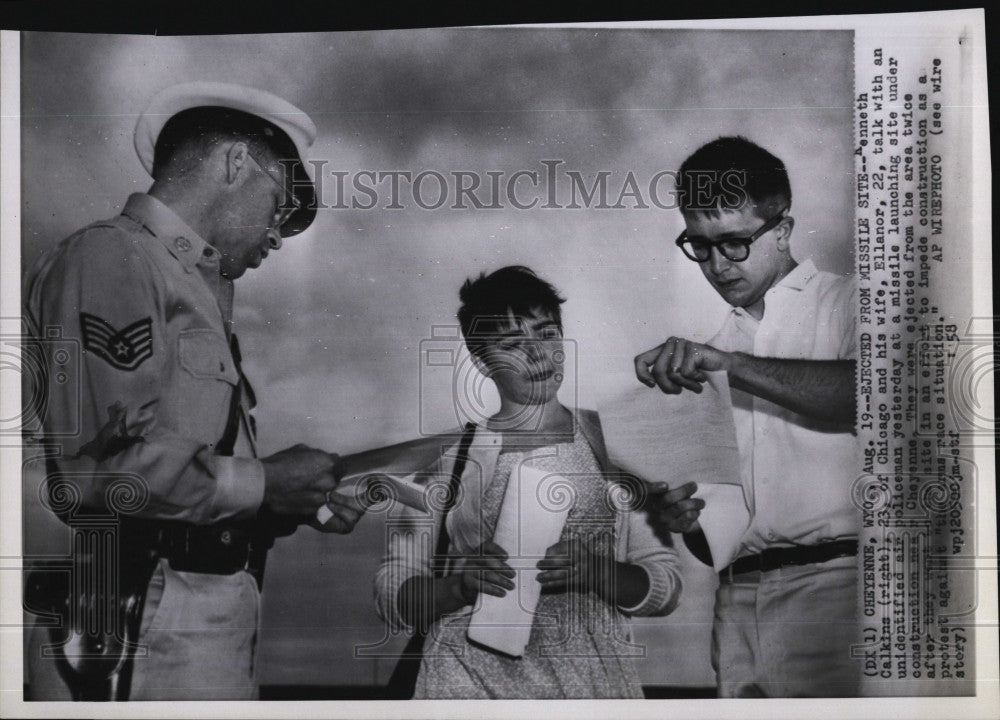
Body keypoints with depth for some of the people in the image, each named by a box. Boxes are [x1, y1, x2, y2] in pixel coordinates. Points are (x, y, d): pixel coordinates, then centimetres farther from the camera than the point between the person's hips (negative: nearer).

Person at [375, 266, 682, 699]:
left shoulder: (612, 443, 6)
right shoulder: (448, 455, 2)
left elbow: (666, 588, 6)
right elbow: (392, 601, 2)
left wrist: (594, 572, -12)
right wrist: (461, 585, -15)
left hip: (589, 677, 2)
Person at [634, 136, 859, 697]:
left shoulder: (843, 305, 4)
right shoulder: (716, 343, 20)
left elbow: (861, 392, -20)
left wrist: (728, 363, -19)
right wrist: (685, 521, 2)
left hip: (830, 584, -5)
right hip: (738, 597, 5)